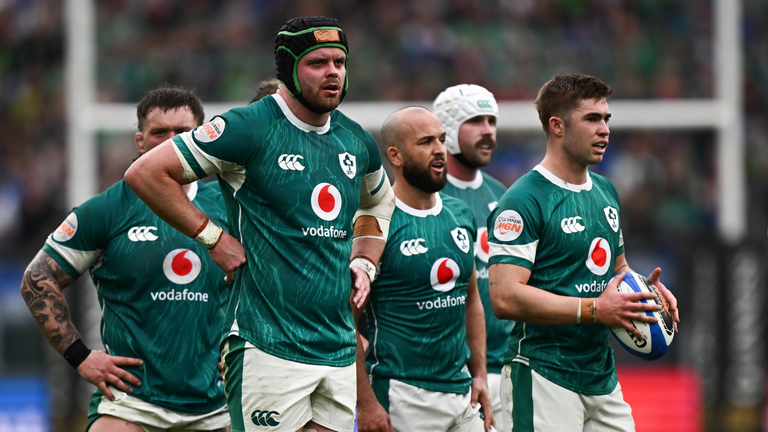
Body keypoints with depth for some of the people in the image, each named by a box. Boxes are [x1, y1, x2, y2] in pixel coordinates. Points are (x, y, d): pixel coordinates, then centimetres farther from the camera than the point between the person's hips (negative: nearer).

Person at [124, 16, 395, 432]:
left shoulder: (356, 142, 13)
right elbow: (145, 173, -8)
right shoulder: (250, 129, -8)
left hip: (339, 349, 7)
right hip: (267, 347, -7)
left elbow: (378, 203, 35)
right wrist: (212, 237, -7)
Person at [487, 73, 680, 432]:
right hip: (544, 379, -8)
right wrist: (595, 309, -21)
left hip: (603, 376, 8)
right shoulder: (524, 201, -12)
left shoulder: (605, 192, 16)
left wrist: (644, 290, 7)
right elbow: (505, 298, -21)